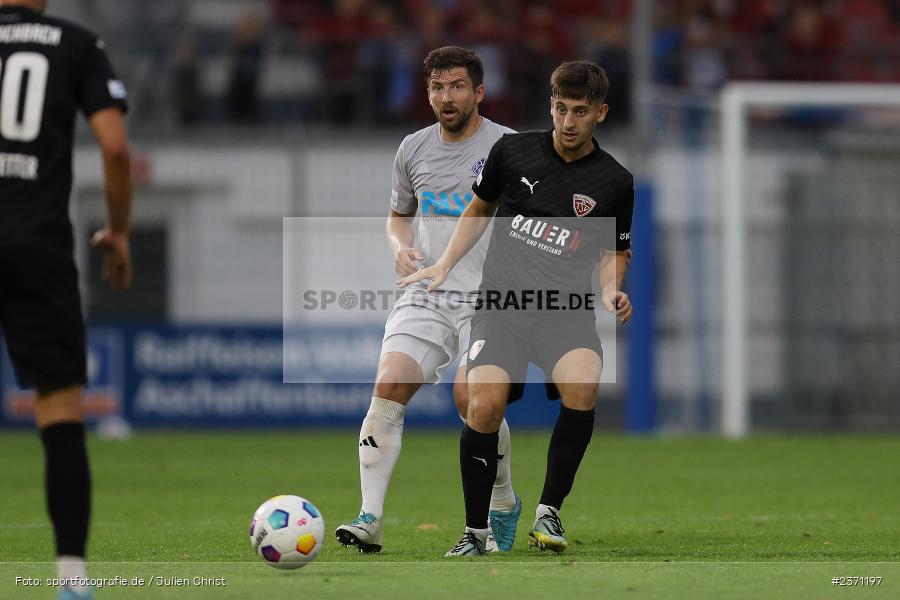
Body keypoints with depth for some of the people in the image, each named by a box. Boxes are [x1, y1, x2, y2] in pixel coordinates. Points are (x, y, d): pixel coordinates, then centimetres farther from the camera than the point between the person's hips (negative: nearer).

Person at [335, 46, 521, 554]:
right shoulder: (414, 149, 12)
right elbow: (398, 215, 27)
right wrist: (402, 248, 6)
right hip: (427, 296, 4)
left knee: (472, 396, -21)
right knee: (389, 384, -17)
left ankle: (505, 506, 6)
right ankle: (371, 521, -19)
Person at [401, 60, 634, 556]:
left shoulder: (614, 182, 5)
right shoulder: (513, 151, 6)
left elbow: (613, 253, 19)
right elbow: (480, 209, 23)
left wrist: (611, 291, -1)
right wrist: (445, 264, 14)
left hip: (566, 308, 0)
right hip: (501, 304, 0)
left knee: (582, 384, -33)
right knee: (484, 405, -24)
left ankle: (548, 513, -18)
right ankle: (475, 531, -6)